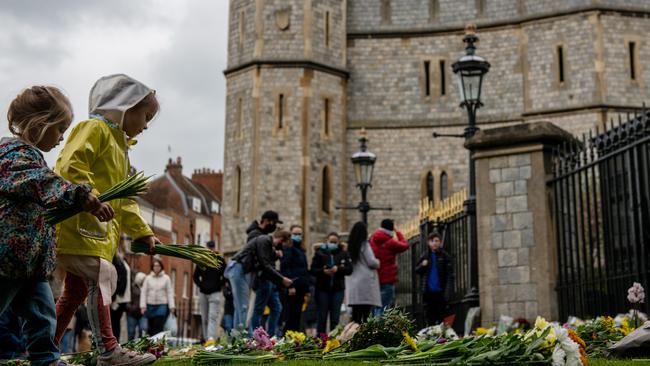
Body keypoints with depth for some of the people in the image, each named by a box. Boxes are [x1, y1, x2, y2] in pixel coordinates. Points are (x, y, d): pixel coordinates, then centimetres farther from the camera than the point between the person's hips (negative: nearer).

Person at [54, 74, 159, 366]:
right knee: (100, 277, -15)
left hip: (99, 230, 10)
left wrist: (143, 232, 20)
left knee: (76, 289, 11)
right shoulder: (95, 128, -5)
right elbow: (69, 165, -20)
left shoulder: (120, 144, 26)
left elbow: (124, 199, 27)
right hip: (80, 224, -10)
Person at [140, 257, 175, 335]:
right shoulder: (148, 278, 6)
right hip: (150, 305, 2)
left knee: (158, 328, -11)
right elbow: (143, 292, 5)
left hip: (162, 306, -2)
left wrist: (172, 306, -2)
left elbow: (170, 293, 4)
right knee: (150, 328, 4)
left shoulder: (166, 278, 5)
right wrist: (143, 305, -3)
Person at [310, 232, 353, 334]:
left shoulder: (343, 254, 6)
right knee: (322, 316, 4)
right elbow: (313, 270, -2)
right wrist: (323, 271, -19)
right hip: (322, 288, -1)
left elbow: (349, 269, -1)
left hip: (338, 289, 1)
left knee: (335, 317, 5)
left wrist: (338, 269, -16)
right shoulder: (319, 253, 2)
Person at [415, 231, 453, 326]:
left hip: (440, 291, -4)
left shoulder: (445, 256, -4)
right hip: (429, 291, 4)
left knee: (441, 317, -2)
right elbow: (417, 270, 14)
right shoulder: (425, 256, 8)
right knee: (430, 315, 10)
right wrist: (422, 265, -8)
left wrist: (447, 289, -17)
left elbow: (450, 274, -7)